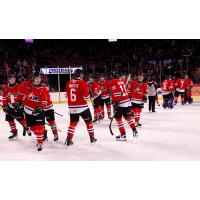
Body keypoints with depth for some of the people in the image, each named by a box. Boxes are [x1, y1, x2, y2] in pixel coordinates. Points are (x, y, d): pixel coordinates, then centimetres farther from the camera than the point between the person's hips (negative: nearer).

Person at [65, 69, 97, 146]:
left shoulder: (69, 83, 4)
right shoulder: (83, 83, -12)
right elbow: (86, 97, -16)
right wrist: (88, 96, 5)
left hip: (72, 107, 5)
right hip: (82, 107, -4)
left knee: (73, 122, 16)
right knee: (88, 121, 14)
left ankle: (69, 139, 9)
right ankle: (92, 137, 21)